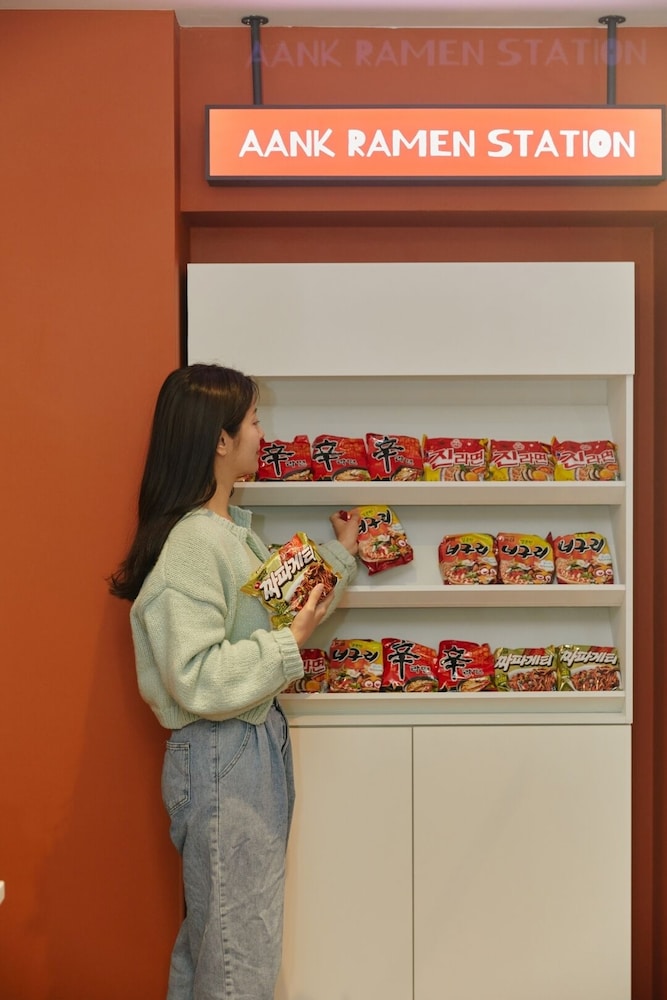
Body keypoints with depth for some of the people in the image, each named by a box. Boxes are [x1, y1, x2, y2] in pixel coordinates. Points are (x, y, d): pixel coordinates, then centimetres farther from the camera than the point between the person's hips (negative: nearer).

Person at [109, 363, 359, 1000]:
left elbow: (282, 611, 20)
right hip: (220, 757, -10)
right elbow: (197, 680, -27)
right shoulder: (191, 543, -22)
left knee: (211, 932, 20)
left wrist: (340, 554, 21)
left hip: (256, 739, 10)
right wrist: (291, 643, -23)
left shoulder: (233, 528, 9)